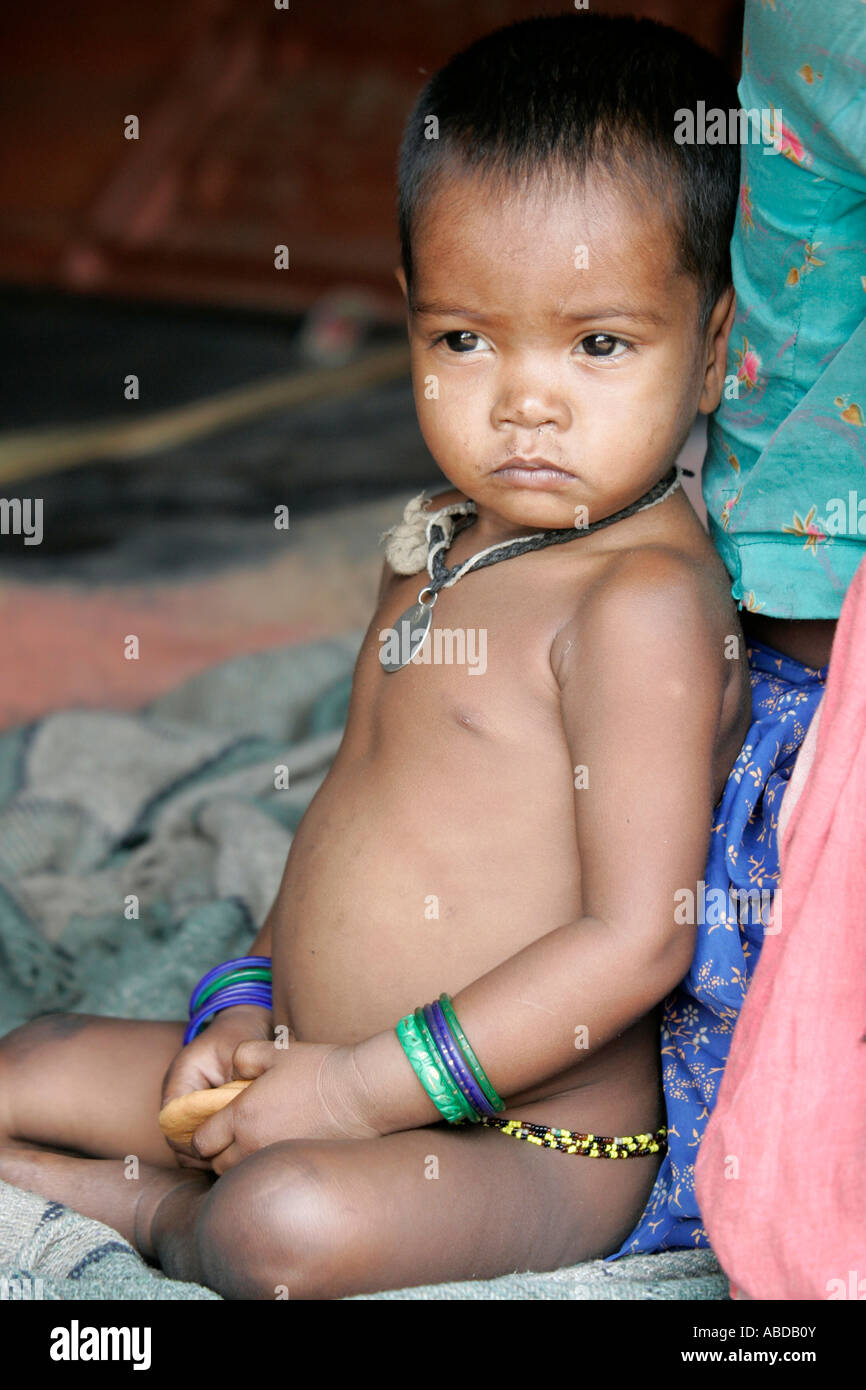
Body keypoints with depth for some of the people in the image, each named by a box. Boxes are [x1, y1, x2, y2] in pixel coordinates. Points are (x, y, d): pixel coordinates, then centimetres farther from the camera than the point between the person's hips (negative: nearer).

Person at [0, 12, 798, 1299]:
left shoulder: (646, 601, -21)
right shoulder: (442, 542, 8)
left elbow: (635, 939, -25)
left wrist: (366, 1087, -22)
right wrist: (250, 1004, 1)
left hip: (528, 1146, -9)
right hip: (311, 1068, 9)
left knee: (292, 1221, -33)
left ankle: (162, 1214, 0)